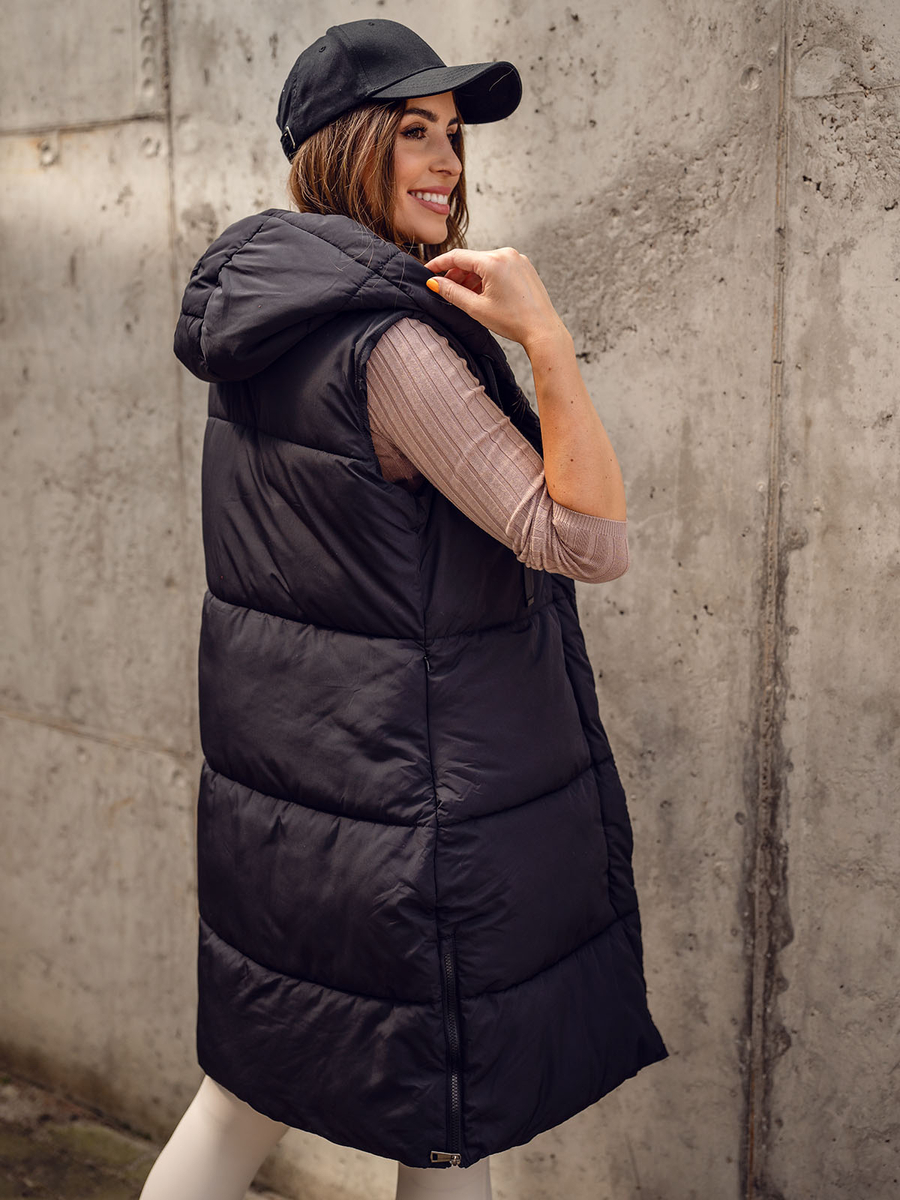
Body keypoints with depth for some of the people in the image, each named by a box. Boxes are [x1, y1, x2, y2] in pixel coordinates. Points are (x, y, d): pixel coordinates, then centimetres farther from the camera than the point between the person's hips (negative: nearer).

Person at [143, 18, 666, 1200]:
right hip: (409, 786, -9)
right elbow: (589, 542, -24)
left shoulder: (264, 326, 7)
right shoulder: (390, 345, -21)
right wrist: (544, 335, -24)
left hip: (273, 771, 9)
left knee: (254, 1082, 23)